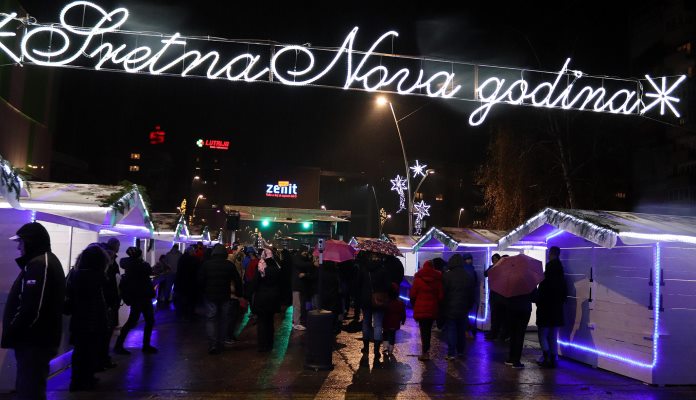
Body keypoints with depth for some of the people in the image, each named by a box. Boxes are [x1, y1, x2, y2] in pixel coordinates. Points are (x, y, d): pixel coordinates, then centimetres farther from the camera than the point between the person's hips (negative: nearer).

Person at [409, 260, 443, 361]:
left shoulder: (418, 279, -5)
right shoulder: (437, 279, 0)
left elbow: (412, 294, -4)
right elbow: (441, 295, -1)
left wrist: (414, 305, 11)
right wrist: (437, 305, 13)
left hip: (420, 308, -2)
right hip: (433, 308, 2)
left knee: (423, 329, 2)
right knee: (428, 329, 16)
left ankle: (425, 352, -3)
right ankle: (427, 350, 21)